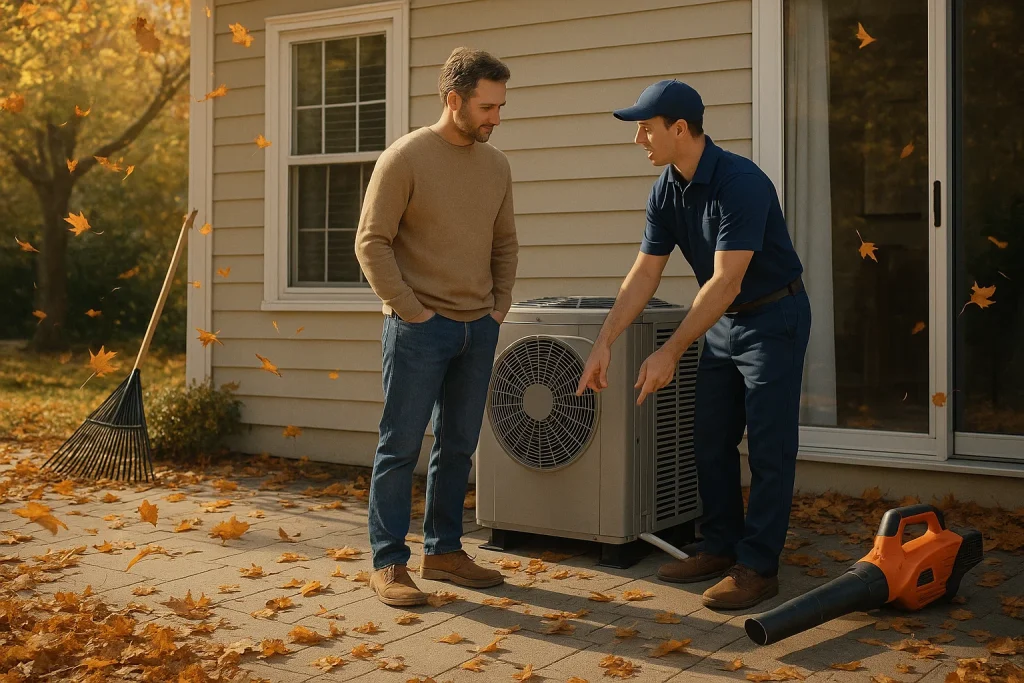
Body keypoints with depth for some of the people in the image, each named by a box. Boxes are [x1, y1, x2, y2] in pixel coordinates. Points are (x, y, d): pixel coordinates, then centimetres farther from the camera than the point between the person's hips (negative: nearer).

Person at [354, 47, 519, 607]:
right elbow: (371, 242, -9)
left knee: (458, 447, 12)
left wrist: (500, 305, 9)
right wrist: (410, 310, -12)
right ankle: (388, 564, 6)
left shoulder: (496, 165, 11)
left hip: (479, 329, 6)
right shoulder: (405, 158, -8)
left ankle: (444, 551, 23)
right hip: (420, 328, -6)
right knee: (400, 446, -1)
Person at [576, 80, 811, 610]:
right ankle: (721, 547, 23)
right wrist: (604, 343, -6)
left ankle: (757, 567, 3)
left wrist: (671, 353, -28)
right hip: (723, 320, 8)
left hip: (773, 318, -8)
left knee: (768, 447, -3)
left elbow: (725, 281, -29)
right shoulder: (666, 190, -1)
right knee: (710, 440, 11)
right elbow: (645, 273, 1)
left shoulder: (740, 182, -27)